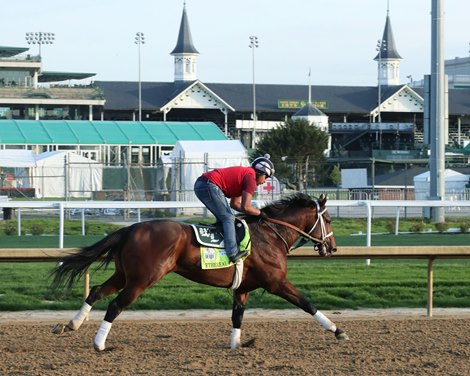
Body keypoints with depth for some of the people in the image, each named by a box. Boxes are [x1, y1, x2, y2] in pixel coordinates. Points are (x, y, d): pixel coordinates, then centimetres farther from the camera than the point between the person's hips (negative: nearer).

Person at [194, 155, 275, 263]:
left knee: (223, 218, 20)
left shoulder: (244, 173, 25)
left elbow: (235, 204, 28)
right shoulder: (251, 177, -5)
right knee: (228, 218, -8)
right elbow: (245, 207, -11)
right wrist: (260, 213, 5)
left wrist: (253, 212, 20)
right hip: (209, 186, -10)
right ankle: (232, 253, -18)